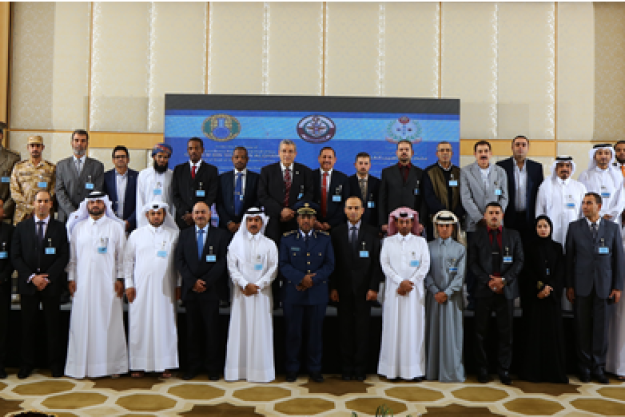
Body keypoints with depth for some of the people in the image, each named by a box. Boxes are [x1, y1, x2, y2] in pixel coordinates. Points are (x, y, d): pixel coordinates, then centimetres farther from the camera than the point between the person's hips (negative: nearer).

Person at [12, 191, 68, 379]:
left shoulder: (60, 228, 5)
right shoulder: (21, 227, 8)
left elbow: (64, 256, -1)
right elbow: (15, 256, 3)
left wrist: (48, 278, -10)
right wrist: (31, 277, -9)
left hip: (52, 284, -1)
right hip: (28, 284, 1)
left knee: (53, 324, 4)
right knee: (28, 324, 6)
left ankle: (55, 364, 12)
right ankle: (27, 363, 18)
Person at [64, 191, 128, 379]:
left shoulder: (116, 227, 6)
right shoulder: (78, 227, 13)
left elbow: (121, 255, 3)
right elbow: (72, 256, 12)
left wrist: (120, 279, -3)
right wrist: (71, 279, 4)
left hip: (108, 283, -2)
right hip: (83, 283, 2)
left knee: (110, 322, 0)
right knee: (83, 322, 1)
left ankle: (113, 365, 7)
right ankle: (83, 365, 9)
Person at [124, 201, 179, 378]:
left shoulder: (173, 235, 7)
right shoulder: (136, 234, 8)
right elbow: (127, 260, 8)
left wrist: (178, 285, 3)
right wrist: (128, 284, 2)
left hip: (165, 289, 0)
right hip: (140, 288, 0)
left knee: (165, 325, 1)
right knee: (139, 325, 0)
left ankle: (166, 365, 9)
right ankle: (138, 365, 8)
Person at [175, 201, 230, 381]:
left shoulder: (221, 234, 3)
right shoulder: (184, 234, 12)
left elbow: (223, 261, -4)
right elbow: (179, 261, 5)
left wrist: (206, 281, -11)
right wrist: (193, 281, -7)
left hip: (211, 290, -2)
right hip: (190, 290, 2)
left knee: (212, 330, 2)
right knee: (192, 330, 7)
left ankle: (213, 367, 11)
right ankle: (193, 366, 17)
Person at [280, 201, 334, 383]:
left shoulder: (325, 239, 7)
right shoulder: (287, 239, 5)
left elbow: (329, 264, 1)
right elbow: (283, 264, -3)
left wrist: (313, 279, -13)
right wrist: (301, 278, -17)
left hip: (317, 293, 1)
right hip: (293, 293, -1)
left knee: (316, 332, 7)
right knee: (293, 332, 5)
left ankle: (315, 369, 20)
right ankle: (292, 369, 18)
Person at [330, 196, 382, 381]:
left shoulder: (371, 232, 2)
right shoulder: (337, 232, 5)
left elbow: (376, 262, 0)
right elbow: (333, 262, 4)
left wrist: (374, 288, -7)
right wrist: (333, 287, -3)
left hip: (364, 288, -1)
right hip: (343, 288, 1)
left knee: (362, 328, 4)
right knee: (345, 328, 5)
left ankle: (360, 368, 14)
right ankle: (347, 368, 14)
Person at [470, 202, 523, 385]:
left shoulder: (513, 235, 10)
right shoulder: (477, 235, 7)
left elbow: (519, 261, 3)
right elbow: (473, 262, 1)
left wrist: (504, 280, -10)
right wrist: (488, 280, -11)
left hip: (506, 289, 1)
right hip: (484, 289, 0)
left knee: (506, 332, 4)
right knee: (481, 332, 3)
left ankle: (504, 370, 14)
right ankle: (482, 369, 13)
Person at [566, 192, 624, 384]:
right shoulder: (574, 227, 5)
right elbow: (569, 257, 3)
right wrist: (569, 285, -1)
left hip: (604, 286, 0)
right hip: (581, 286, 0)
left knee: (601, 327, 5)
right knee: (582, 327, 5)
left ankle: (598, 367, 17)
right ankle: (584, 367, 17)